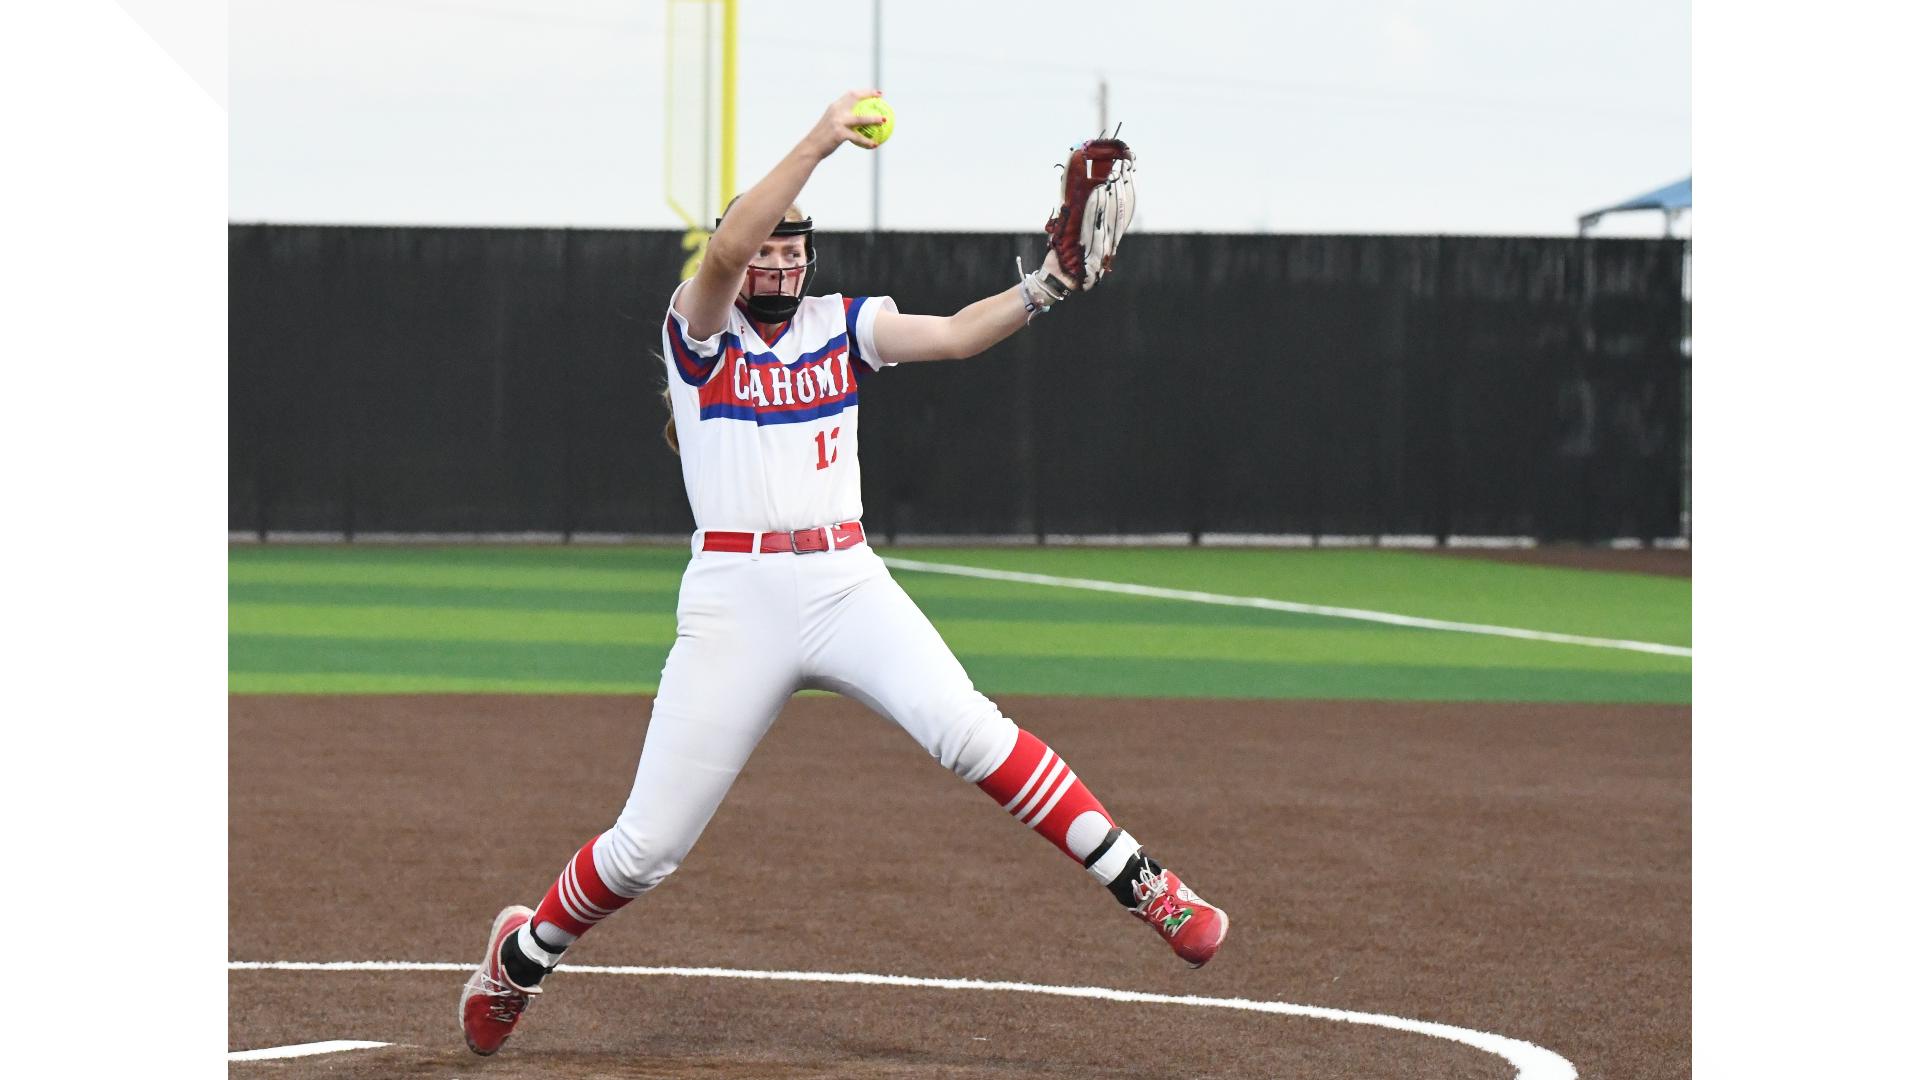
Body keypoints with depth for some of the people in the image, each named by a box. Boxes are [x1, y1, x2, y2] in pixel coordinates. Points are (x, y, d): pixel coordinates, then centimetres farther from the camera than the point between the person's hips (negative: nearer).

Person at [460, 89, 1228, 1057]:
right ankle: (523, 956, 25)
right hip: (733, 598, -2)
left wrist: (1046, 285, -19)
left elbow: (953, 334, -2)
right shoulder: (697, 332, 1)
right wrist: (819, 143, -26)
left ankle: (1141, 885, -23)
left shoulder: (840, 325, 12)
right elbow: (727, 253, -20)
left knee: (966, 730, -24)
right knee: (649, 843, -1)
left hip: (847, 580, 2)